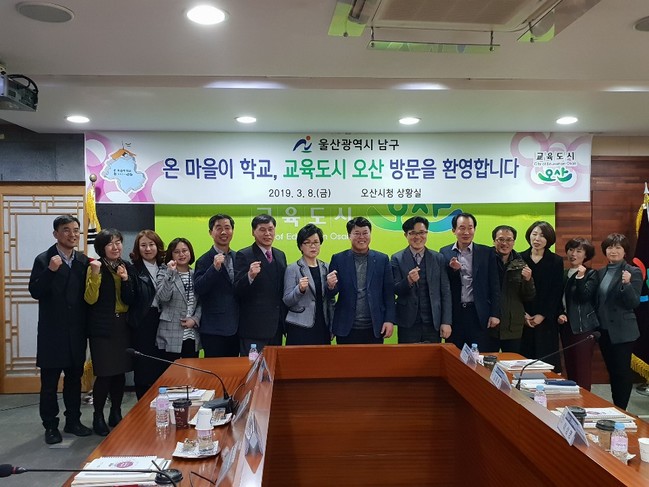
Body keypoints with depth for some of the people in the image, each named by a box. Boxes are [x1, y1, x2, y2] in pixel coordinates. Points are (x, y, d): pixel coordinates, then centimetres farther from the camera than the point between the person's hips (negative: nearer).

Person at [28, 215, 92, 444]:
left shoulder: (83, 261, 5)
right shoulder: (44, 260, -7)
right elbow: (35, 292, -14)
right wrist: (51, 271, -26)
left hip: (76, 332, 4)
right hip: (52, 332, -4)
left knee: (74, 378, 14)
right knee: (49, 382, 6)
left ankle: (73, 421, 27)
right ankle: (50, 426, 18)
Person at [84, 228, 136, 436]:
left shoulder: (127, 268, 6)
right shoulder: (95, 267, -6)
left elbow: (130, 300, 1)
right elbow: (90, 299, -13)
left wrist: (126, 280, -15)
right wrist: (95, 275, -24)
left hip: (123, 326, 5)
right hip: (102, 328, -4)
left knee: (120, 372, 10)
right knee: (104, 374, -4)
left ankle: (116, 413, 26)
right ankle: (98, 417, 13)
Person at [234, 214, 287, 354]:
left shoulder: (280, 255, 14)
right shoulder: (244, 256, -6)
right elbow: (237, 291, -12)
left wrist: (285, 321, 14)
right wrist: (250, 276, -30)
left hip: (276, 327, 6)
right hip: (253, 327, -6)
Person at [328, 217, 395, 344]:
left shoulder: (382, 259, 4)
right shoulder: (338, 259, 2)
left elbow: (389, 293, 4)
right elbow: (331, 294, 1)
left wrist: (390, 320, -3)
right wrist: (331, 286, -21)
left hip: (375, 329, 1)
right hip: (346, 329, 0)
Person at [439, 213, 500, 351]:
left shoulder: (487, 253, 4)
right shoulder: (445, 253, 6)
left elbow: (494, 286, 3)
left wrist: (495, 314, -3)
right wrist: (453, 269, -14)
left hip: (479, 315, -1)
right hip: (454, 314, 1)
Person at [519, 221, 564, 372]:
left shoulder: (556, 261, 3)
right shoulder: (520, 258, 5)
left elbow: (556, 292, -1)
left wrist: (543, 315, -8)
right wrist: (523, 314, -6)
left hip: (547, 320, -1)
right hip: (523, 320, 1)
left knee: (546, 358, -2)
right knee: (525, 356, -1)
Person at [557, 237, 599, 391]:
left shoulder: (591, 274, -3)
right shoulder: (564, 274, 13)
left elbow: (584, 297, -15)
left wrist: (580, 277, -23)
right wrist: (559, 315, 1)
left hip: (583, 326, -6)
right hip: (566, 326, 6)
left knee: (583, 369, -7)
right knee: (570, 368, 10)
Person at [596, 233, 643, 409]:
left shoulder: (633, 272, -9)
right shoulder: (601, 273, 9)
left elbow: (634, 303, -16)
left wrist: (627, 284, -30)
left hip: (622, 331, -6)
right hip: (604, 330, 6)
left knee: (622, 371, 0)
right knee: (611, 370, 14)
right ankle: (614, 407, 25)